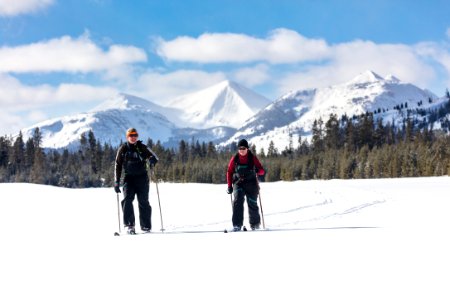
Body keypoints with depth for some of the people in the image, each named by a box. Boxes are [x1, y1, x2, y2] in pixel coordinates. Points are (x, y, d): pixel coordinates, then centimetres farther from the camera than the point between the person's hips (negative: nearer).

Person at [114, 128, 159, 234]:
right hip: (129, 178, 0)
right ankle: (129, 225, -15)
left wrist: (152, 160, -26)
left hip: (142, 177, 0)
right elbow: (118, 165, 9)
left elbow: (153, 155, 1)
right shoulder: (123, 149, 5)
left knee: (143, 202, -1)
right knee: (127, 200, -16)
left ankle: (146, 226, 9)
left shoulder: (142, 147, 3)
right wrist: (116, 182, 4)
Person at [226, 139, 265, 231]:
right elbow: (229, 172, 12)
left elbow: (262, 171, -1)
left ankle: (255, 224, 24)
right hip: (238, 183, 0)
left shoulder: (253, 158, 0)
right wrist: (229, 186, 7)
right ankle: (237, 225, -23)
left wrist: (257, 170, -25)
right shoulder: (234, 159, 4)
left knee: (252, 204, 1)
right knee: (238, 201, -19)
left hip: (251, 183, 0)